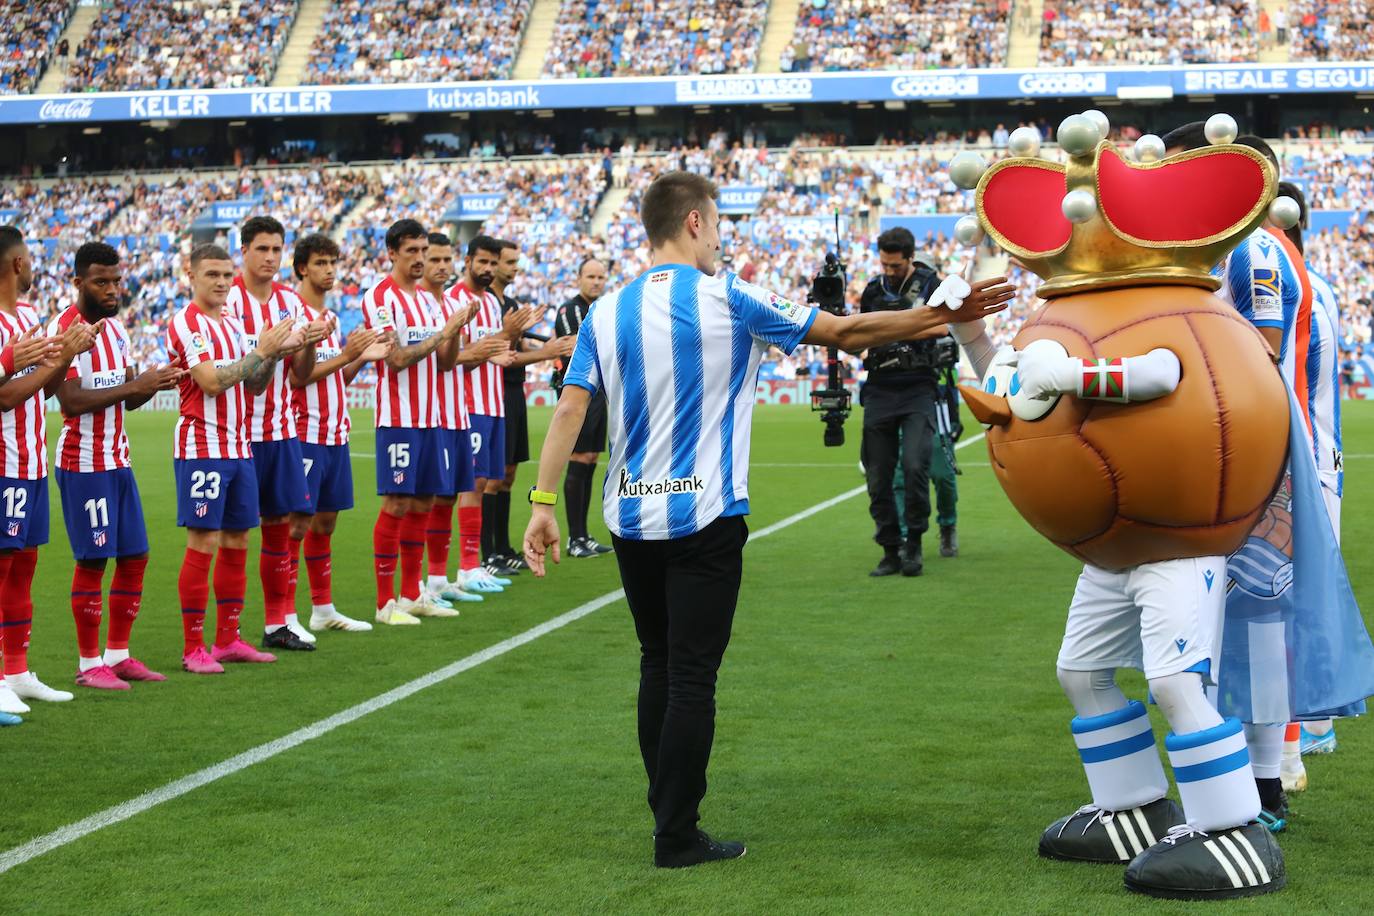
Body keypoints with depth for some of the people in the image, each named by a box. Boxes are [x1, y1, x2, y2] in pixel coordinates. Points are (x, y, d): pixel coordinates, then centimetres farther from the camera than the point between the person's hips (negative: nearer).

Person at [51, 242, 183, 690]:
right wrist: (136, 385, -23)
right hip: (83, 463, -8)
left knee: (135, 556, 8)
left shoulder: (116, 328, 12)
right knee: (93, 560, -5)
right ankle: (89, 663, 4)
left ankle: (118, 654, 18)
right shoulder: (65, 329, -13)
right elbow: (72, 401, -22)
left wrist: (154, 383, -4)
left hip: (118, 460, 8)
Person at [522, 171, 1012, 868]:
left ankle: (668, 818, 21)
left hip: (631, 519, 4)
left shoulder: (606, 312, 3)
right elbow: (845, 333, -4)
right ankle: (677, 837, 5)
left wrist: (542, 504, -1)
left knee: (658, 667, 16)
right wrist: (947, 315, 4)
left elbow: (570, 409, -3)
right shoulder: (730, 301, -7)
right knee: (691, 678, 1)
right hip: (704, 519, -4)